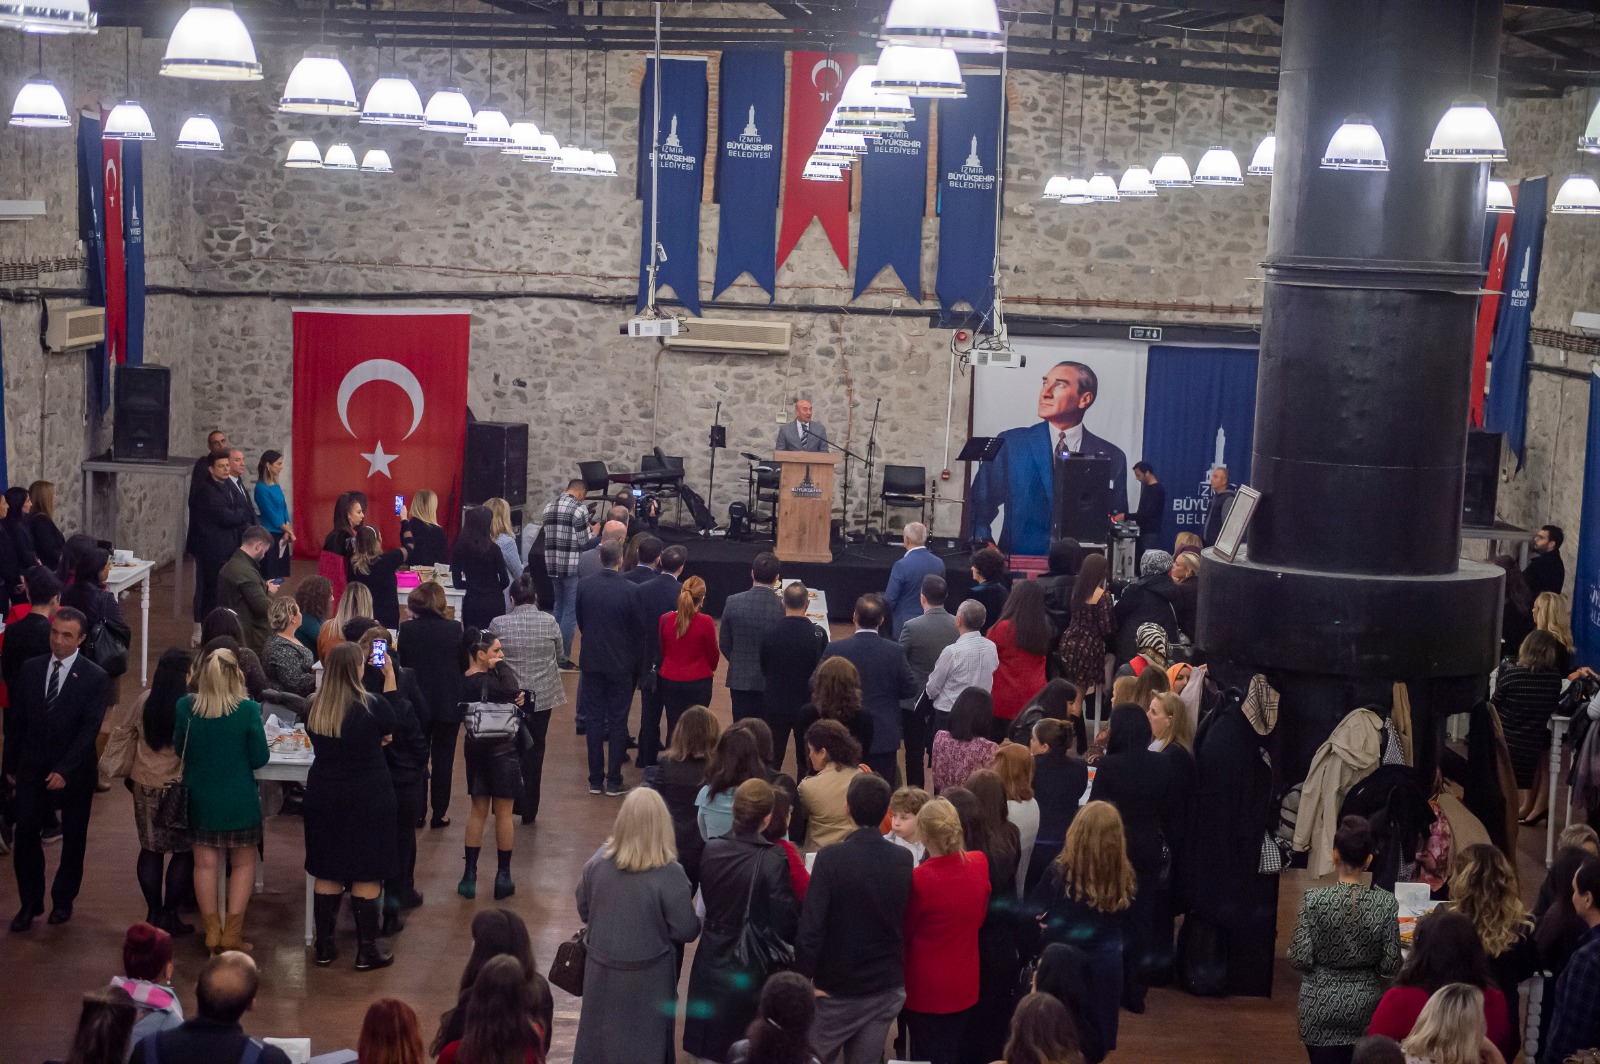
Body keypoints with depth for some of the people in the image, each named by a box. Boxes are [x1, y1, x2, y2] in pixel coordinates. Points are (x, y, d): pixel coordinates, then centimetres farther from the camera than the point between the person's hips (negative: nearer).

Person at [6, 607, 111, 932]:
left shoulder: (95, 678, -10)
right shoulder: (30, 669, 1)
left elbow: (90, 729, -14)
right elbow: (16, 721, 7)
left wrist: (65, 770, -20)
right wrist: (11, 765, 8)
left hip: (75, 772, -2)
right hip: (33, 768, 2)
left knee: (73, 838, 10)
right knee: (25, 835, -4)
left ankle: (63, 900, 26)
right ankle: (30, 902, 9)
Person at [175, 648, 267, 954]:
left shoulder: (185, 707, -11)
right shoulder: (247, 710, -17)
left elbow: (179, 750, 4)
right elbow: (259, 758, -10)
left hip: (201, 799, 2)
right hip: (240, 800, -2)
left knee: (205, 864, 14)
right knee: (243, 863, 13)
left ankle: (212, 931, 18)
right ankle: (232, 932, 10)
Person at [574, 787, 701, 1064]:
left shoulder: (598, 860, -11)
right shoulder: (668, 873, -24)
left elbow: (583, 911, 3)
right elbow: (686, 931, -16)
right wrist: (691, 912, 5)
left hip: (601, 969, 3)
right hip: (647, 976, -3)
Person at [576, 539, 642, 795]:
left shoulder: (584, 585, -8)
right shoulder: (630, 591, -16)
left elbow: (580, 621, 4)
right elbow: (638, 630, -8)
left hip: (592, 661, 2)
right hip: (621, 663, -2)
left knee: (593, 720, 10)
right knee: (617, 722, 6)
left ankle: (595, 779, 14)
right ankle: (613, 781, 8)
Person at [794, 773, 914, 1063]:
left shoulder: (831, 858, -19)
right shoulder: (904, 860, -5)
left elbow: (811, 927, -20)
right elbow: (907, 922, 5)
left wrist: (803, 978, -12)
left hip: (837, 988, -4)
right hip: (887, 988, 4)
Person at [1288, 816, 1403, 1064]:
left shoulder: (1314, 900, -12)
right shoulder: (1386, 903, -7)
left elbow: (1301, 959, -12)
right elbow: (1391, 966, -5)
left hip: (1322, 1004, -2)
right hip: (1365, 1005, 2)